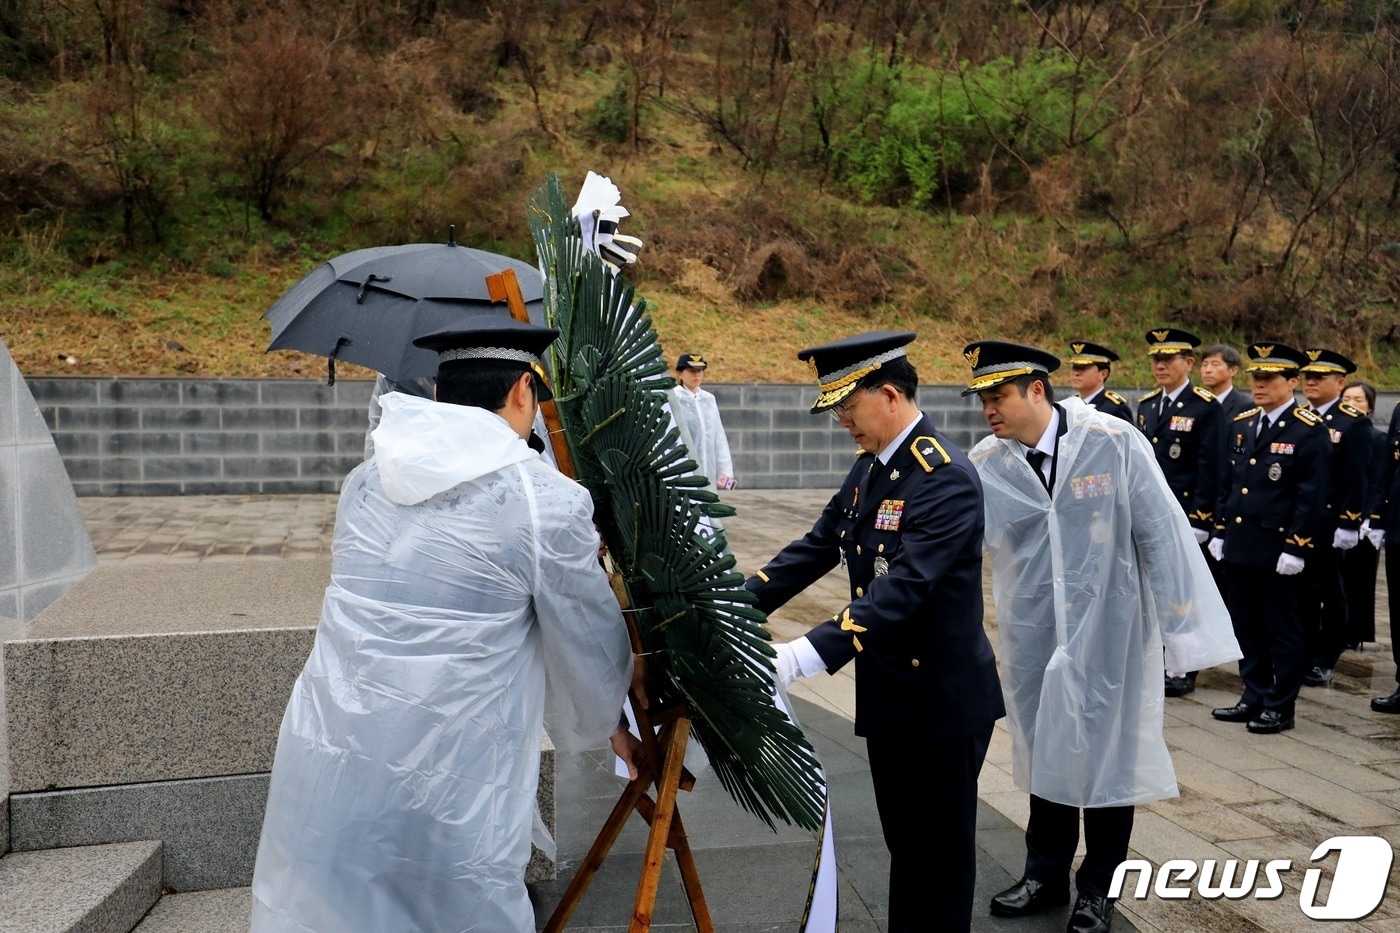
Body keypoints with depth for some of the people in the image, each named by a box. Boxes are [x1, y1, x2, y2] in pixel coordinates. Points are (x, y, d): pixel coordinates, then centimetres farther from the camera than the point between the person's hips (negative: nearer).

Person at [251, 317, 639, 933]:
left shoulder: (363, 482, 7)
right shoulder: (550, 502, -10)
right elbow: (591, 658, 0)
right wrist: (604, 729, 23)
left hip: (318, 778, 5)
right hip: (446, 802, -5)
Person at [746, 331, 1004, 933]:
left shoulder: (945, 477, -23)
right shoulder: (869, 467, 6)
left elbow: (903, 587, -32)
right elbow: (815, 548, 6)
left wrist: (803, 657, -40)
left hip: (943, 700, -8)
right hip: (888, 696, 8)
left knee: (940, 853, 9)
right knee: (903, 843, 21)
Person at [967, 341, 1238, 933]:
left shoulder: (1114, 443, -14)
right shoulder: (986, 464, -6)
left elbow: (1161, 534, -10)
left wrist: (1181, 627, -8)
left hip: (1108, 634, -3)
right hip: (1035, 639, 3)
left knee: (1107, 752, 10)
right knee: (1044, 749, 16)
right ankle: (1046, 876, 35)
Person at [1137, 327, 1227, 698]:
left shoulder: (1207, 407, -7)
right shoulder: (1146, 405, 12)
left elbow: (1211, 471, -11)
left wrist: (1198, 521, -15)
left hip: (1184, 517, -6)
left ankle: (1183, 670, 14)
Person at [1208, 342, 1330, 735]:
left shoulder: (1309, 431, -8)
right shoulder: (1241, 424, 12)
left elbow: (1311, 496, -12)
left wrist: (1296, 549, -15)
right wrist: (1220, 532, 13)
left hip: (1277, 550, -7)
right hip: (1238, 546, 7)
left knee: (1282, 631, 5)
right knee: (1246, 627, 14)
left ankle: (1280, 707, 15)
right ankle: (1254, 698, 26)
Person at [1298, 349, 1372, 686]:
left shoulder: (1354, 423, -6)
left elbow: (1358, 480, -10)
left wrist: (1348, 525, -15)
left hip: (1329, 524, -4)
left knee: (1329, 590, 7)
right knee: (1301, 590, 10)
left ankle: (1325, 662, 16)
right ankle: (1305, 655, 21)